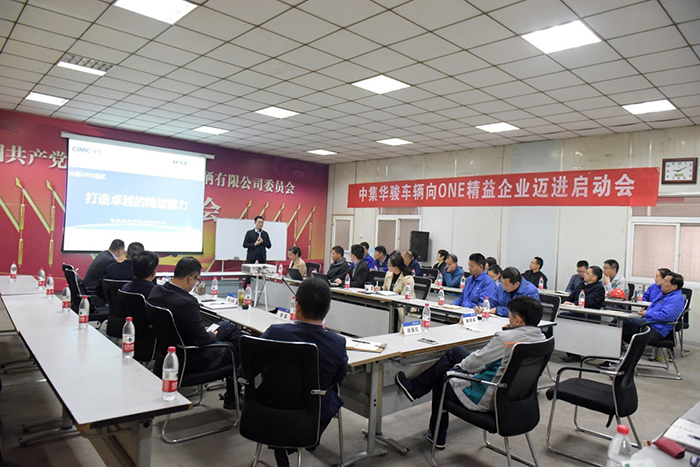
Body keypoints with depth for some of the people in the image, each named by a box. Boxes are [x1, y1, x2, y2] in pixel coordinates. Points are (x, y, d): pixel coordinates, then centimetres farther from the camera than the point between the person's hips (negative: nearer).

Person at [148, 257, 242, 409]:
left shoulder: (156, 291, -6)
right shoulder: (186, 302, -33)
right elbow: (202, 340, -25)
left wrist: (204, 331, 8)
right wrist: (213, 336, -2)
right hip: (191, 360, -9)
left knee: (227, 326, 19)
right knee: (235, 347, 13)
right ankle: (231, 397, 30)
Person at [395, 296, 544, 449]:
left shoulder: (506, 338, -28)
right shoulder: (541, 338, -3)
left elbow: (473, 363, -16)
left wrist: (459, 365, 2)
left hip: (486, 400, -9)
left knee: (440, 378, 18)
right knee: (455, 352, 17)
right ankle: (415, 387, 28)